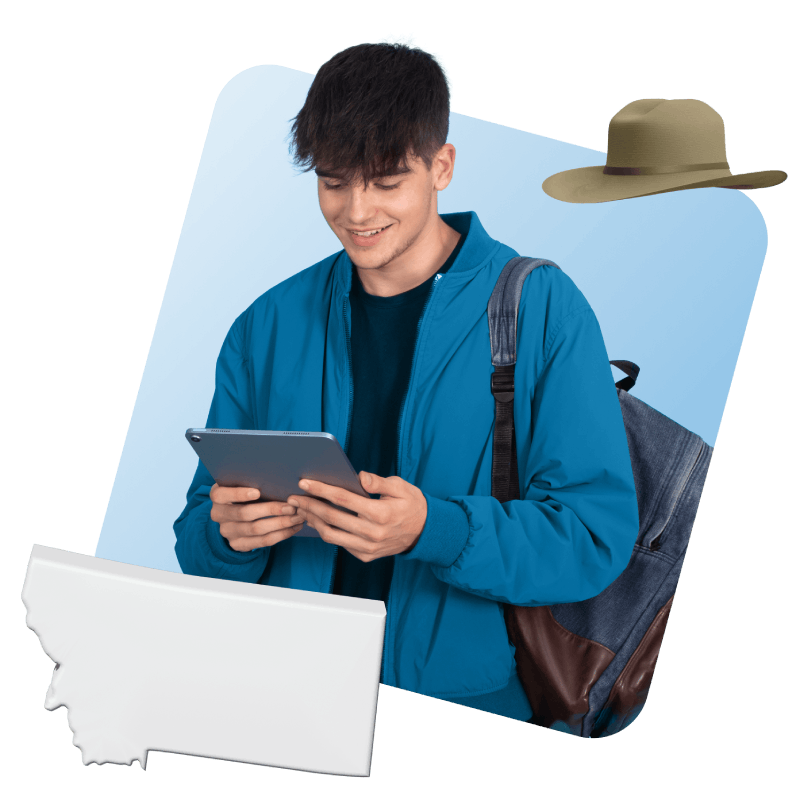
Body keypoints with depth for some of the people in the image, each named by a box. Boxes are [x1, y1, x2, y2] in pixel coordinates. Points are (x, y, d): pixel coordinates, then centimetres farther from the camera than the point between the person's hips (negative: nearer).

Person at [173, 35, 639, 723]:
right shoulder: (268, 327, 10)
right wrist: (229, 535, -11)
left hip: (461, 697, -2)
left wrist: (434, 530, -22)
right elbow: (198, 547, 13)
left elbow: (600, 535, -7)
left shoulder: (542, 310, -1)